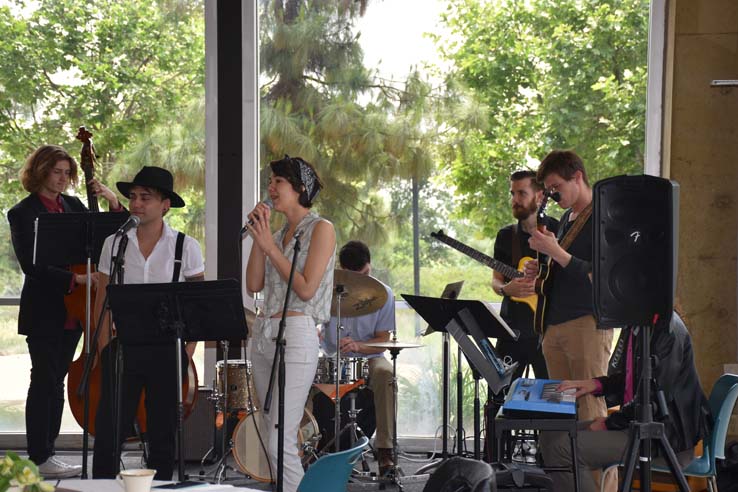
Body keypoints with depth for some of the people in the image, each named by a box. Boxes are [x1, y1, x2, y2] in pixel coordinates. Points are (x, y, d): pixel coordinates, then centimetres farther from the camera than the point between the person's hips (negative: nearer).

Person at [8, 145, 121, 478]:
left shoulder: (72, 206, 11)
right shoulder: (23, 213, -8)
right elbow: (31, 265, -16)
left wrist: (114, 203, -5)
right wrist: (75, 278, -25)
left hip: (72, 312, 6)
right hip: (43, 313, -6)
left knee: (56, 382, 10)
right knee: (45, 382, -5)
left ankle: (45, 453, 16)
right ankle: (40, 457, -1)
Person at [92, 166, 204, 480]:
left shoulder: (185, 247, 0)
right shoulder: (114, 244, 4)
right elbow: (102, 301, 7)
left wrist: (188, 350, -6)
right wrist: (104, 348, -2)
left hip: (167, 349, -1)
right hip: (123, 346, 1)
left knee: (162, 434, 6)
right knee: (109, 430, -2)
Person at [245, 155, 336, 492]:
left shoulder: (320, 229, -3)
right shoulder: (279, 233, 17)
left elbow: (306, 289, -13)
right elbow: (254, 285, 9)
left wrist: (270, 246, -10)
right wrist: (258, 237, 3)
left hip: (296, 335, -8)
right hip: (263, 335, 8)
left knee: (280, 442, -16)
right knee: (272, 439, 9)